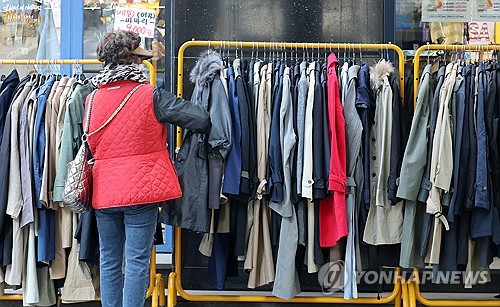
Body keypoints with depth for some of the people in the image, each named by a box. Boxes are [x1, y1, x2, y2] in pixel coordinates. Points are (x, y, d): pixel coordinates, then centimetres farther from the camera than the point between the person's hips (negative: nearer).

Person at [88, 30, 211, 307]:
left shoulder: (91, 99, 5)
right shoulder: (150, 96, -10)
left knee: (109, 261, 14)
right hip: (140, 189, -5)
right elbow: (201, 119, -12)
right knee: (137, 263, 0)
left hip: (103, 191, 5)